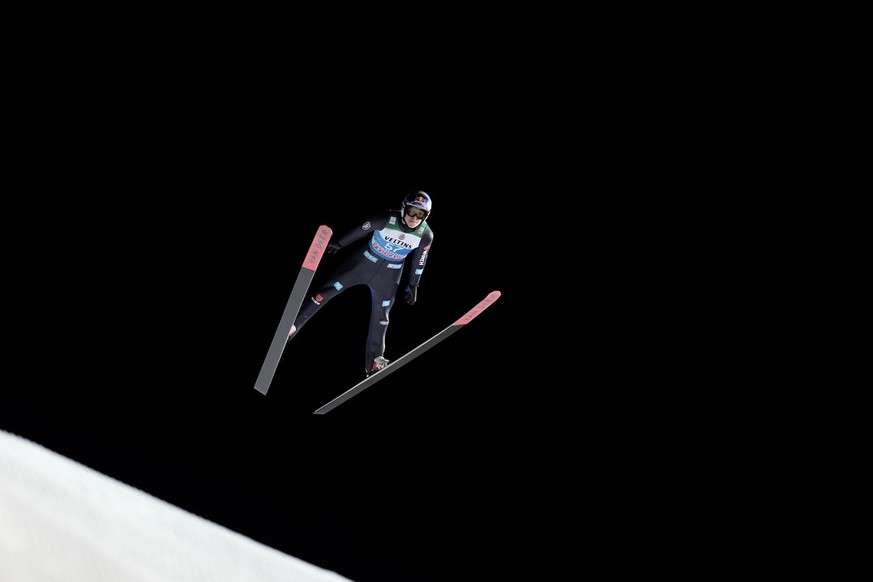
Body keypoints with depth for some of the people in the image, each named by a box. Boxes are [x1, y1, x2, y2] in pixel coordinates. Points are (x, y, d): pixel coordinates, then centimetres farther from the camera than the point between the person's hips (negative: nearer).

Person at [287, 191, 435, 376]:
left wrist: (413, 286, 8)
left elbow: (419, 261, -1)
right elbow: (360, 230, -11)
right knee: (329, 289, -2)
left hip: (389, 274, 2)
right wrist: (338, 243, 2)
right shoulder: (386, 219, -27)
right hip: (364, 261, -2)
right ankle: (293, 324, 10)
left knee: (380, 315, 6)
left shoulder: (426, 235, -18)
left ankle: (374, 361, 18)